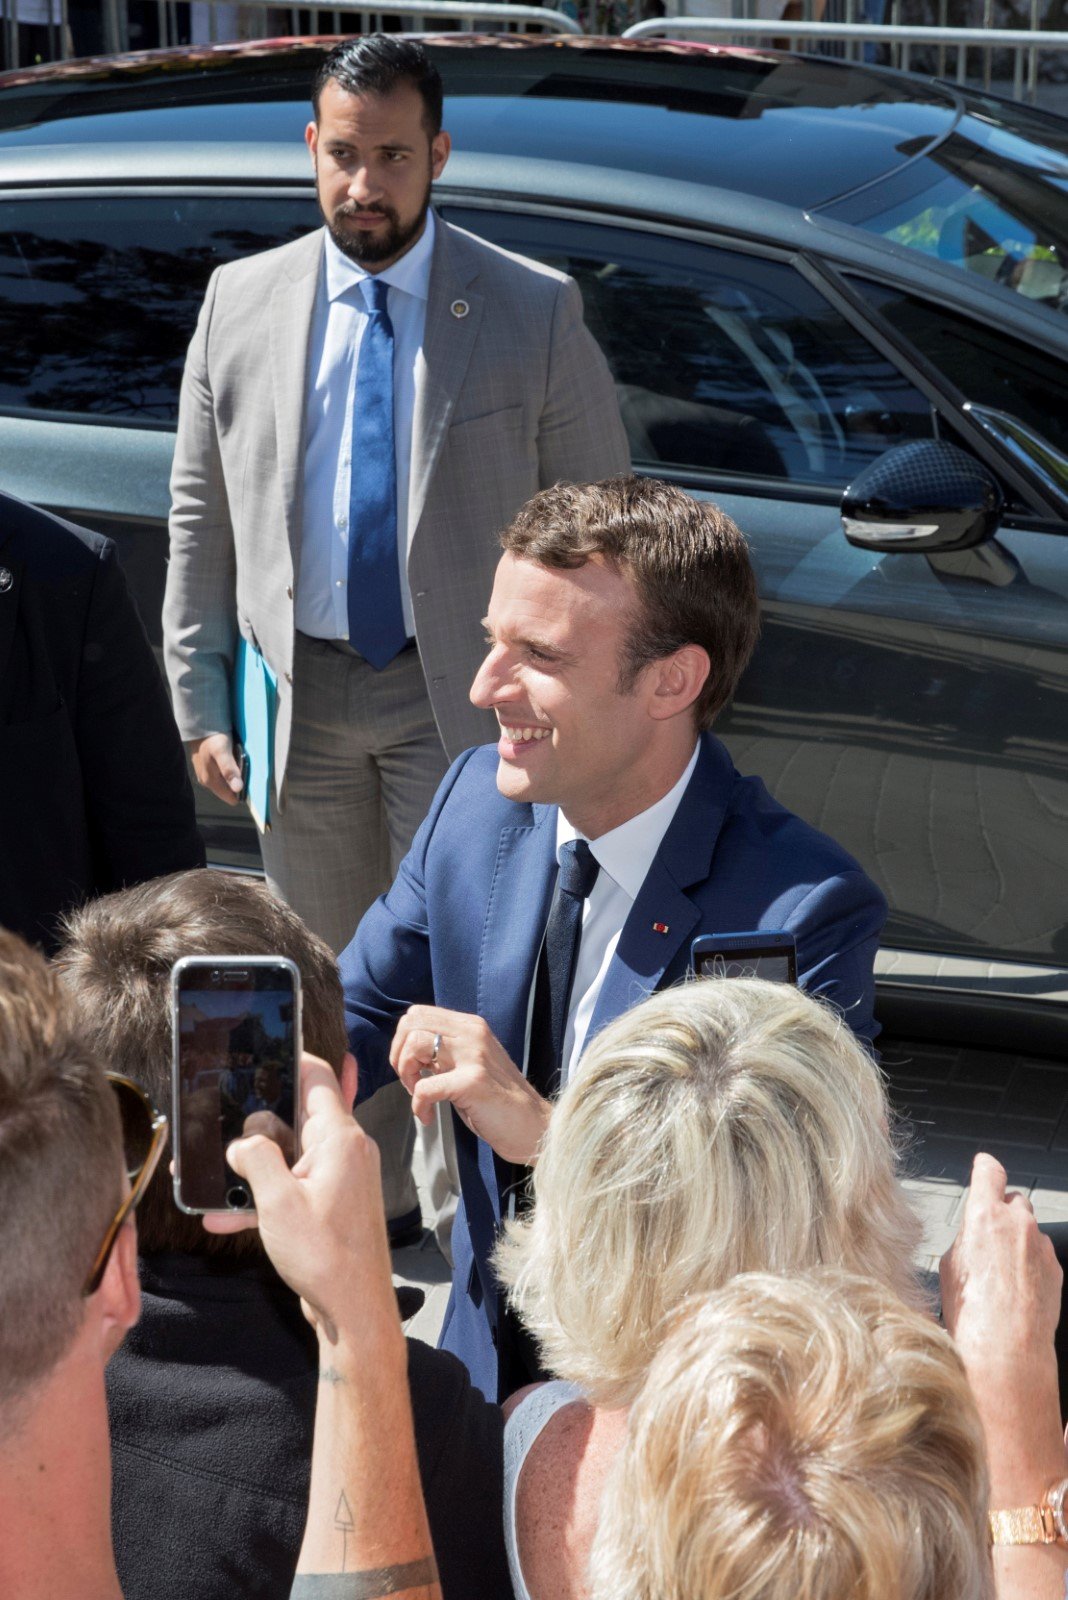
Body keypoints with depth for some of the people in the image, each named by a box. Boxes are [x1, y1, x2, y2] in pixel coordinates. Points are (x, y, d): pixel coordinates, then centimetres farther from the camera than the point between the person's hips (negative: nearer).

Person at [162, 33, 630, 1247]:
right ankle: (368, 1202, 35)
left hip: (463, 695, -3)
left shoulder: (533, 313, -4)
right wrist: (202, 703, 3)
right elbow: (200, 522, 7)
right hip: (301, 692, 3)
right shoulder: (242, 302, 4)